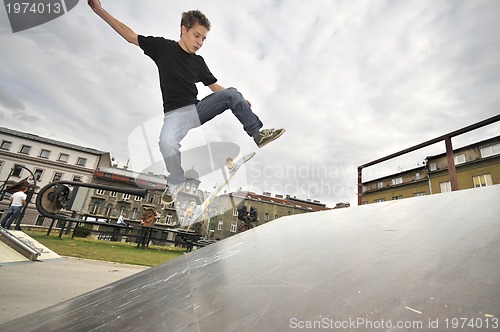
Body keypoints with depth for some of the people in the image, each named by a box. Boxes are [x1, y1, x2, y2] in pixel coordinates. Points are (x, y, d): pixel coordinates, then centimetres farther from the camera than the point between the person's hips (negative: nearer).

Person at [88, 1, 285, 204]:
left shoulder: (198, 62, 11)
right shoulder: (163, 47, 3)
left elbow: (214, 87, 16)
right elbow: (131, 36, 10)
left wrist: (238, 100, 11)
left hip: (197, 109, 4)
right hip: (175, 113, -4)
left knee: (232, 93, -13)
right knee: (167, 143, -35)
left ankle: (258, 134, -5)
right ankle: (175, 182, -5)